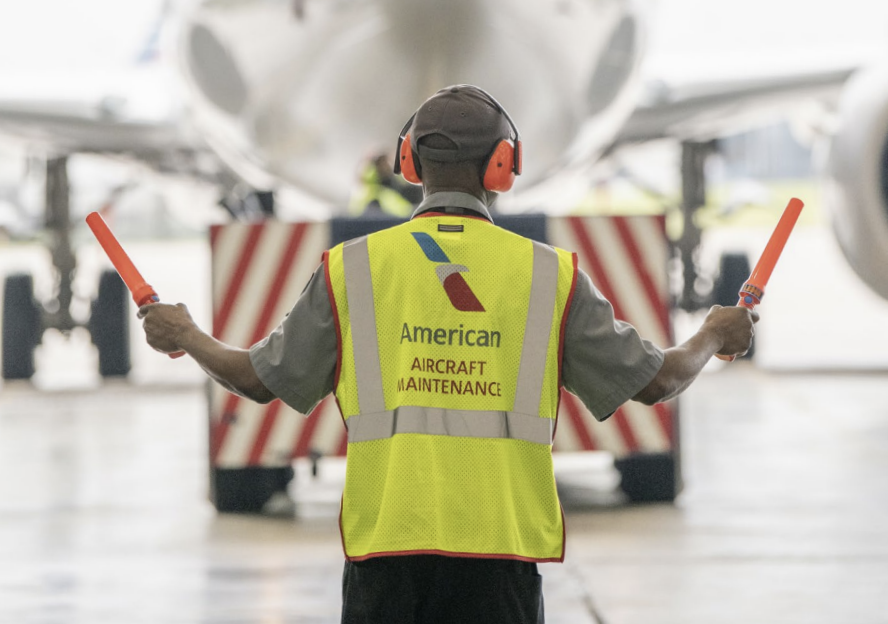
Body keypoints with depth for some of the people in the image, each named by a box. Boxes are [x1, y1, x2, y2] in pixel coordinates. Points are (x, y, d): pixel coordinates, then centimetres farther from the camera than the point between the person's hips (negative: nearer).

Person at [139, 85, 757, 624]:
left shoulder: (352, 269, 3)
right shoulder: (550, 274, 3)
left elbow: (260, 378, 12)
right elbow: (654, 379, 10)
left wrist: (186, 335, 32)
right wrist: (713, 337, 31)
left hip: (386, 545, 0)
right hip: (503, 550, 0)